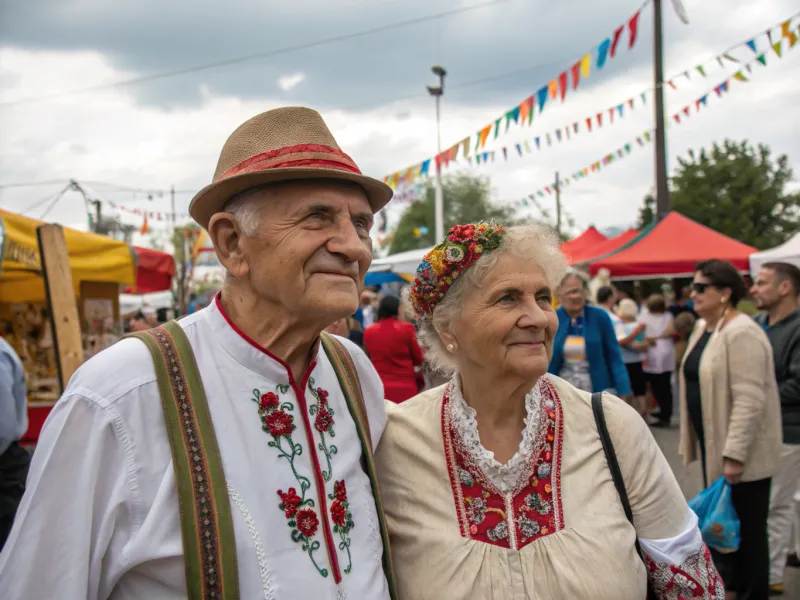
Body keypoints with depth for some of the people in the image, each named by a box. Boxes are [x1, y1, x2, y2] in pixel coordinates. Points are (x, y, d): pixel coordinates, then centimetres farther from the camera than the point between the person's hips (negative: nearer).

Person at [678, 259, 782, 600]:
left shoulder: (741, 333, -20)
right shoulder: (703, 327, 9)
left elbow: (749, 399, -25)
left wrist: (734, 454, -27)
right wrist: (696, 441, 19)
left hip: (741, 453, -9)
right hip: (713, 444, 9)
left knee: (746, 526, 4)